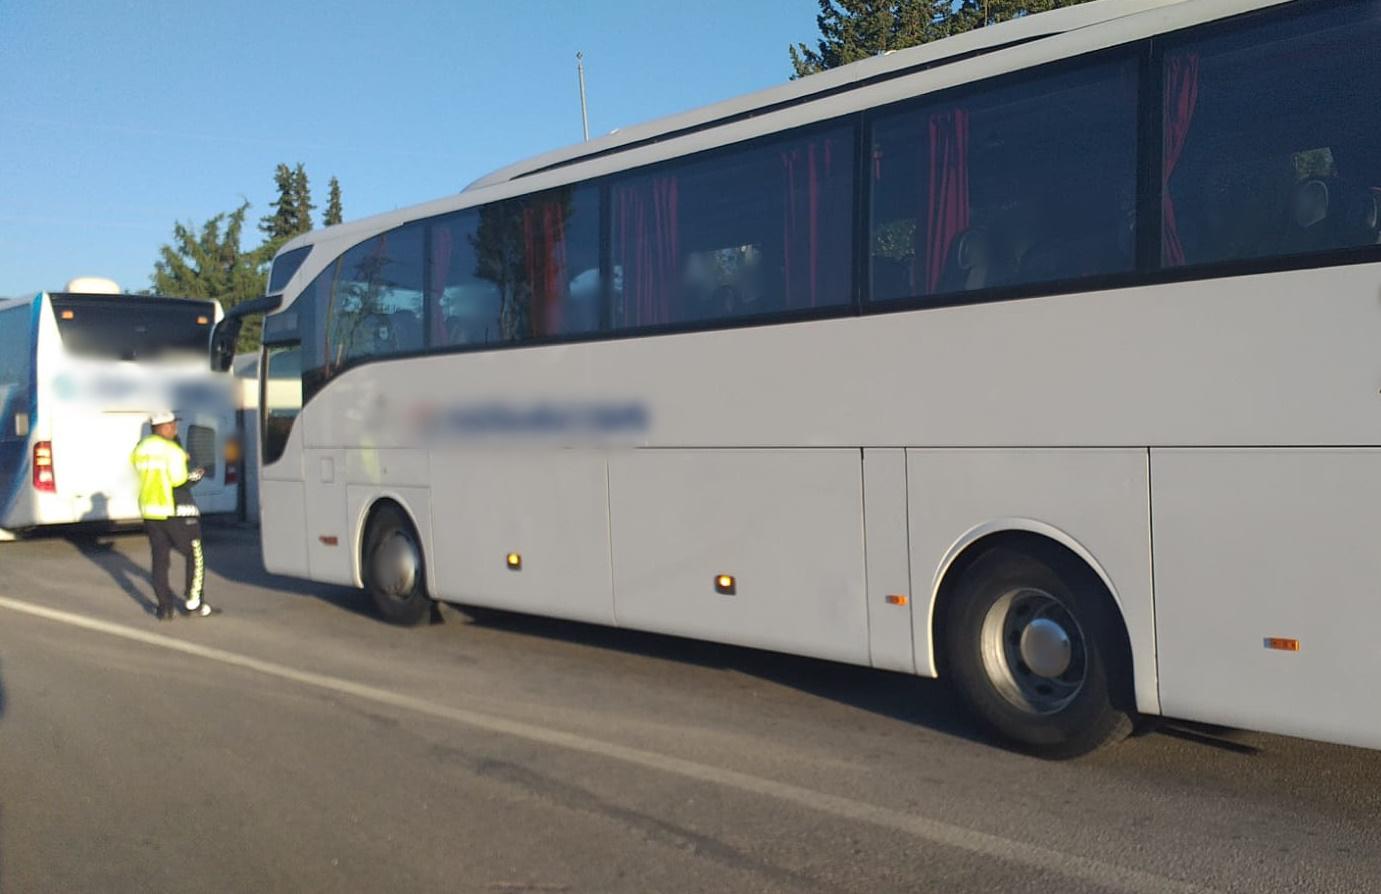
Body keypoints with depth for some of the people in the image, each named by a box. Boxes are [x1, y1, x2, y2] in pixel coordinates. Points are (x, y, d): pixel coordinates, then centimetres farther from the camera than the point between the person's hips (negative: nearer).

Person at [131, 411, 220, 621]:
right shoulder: (172, 450, -14)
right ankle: (193, 604, 6)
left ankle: (165, 607, 10)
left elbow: (148, 477, 13)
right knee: (195, 556, 5)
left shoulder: (140, 449, 9)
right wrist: (195, 475, 1)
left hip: (149, 511, 7)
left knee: (159, 559, 10)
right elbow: (180, 483, -17)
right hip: (177, 511, -7)